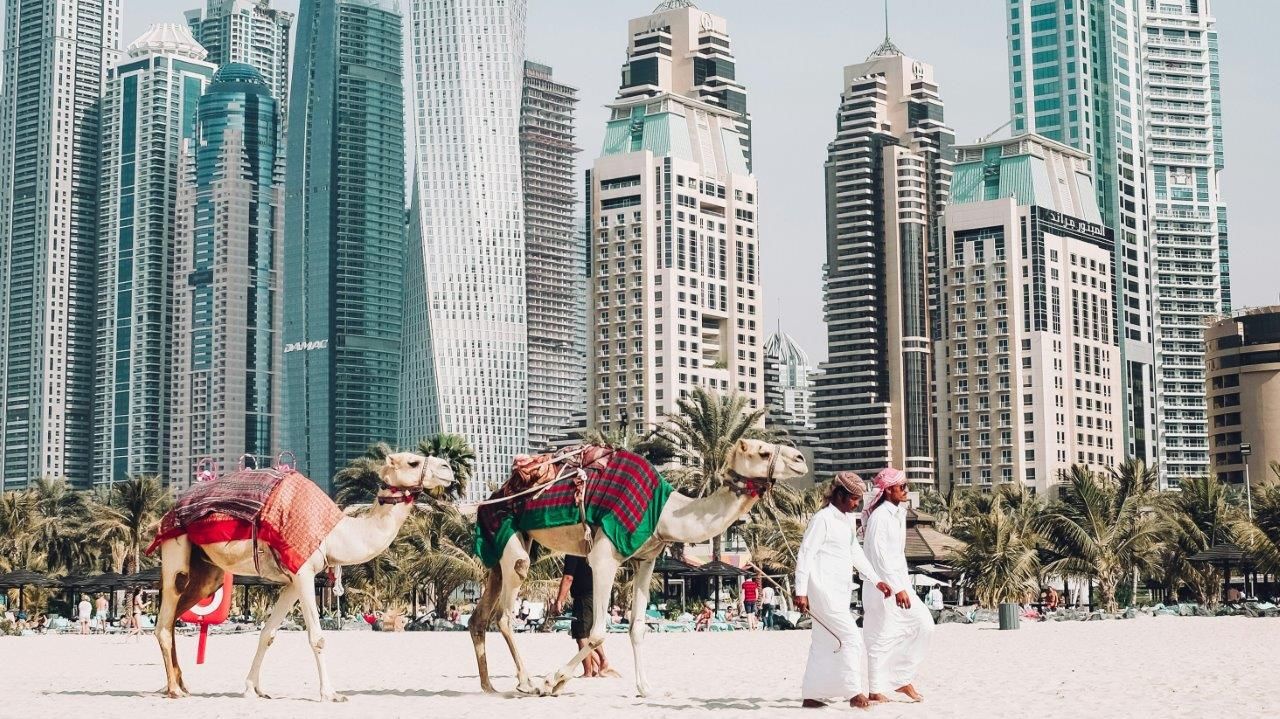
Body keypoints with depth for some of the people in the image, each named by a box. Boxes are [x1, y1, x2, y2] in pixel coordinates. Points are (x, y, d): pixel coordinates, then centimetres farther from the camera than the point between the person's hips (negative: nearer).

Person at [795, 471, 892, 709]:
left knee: (824, 644, 10)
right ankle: (854, 693, -9)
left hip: (839, 592, 9)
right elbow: (805, 554, -14)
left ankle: (810, 696, 14)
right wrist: (801, 591, -18)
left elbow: (856, 553, 22)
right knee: (851, 638, -12)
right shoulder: (823, 519, -11)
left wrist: (876, 580, 17)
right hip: (824, 590, -9)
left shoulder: (847, 519, 16)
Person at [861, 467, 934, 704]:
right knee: (883, 635, -5)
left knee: (923, 623, 4)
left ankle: (902, 679, 12)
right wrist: (897, 588, -24)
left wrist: (904, 585, 15)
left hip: (899, 582, 9)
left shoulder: (898, 513, 12)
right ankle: (877, 690, 3)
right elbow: (880, 556, -21)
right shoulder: (880, 516, -16)